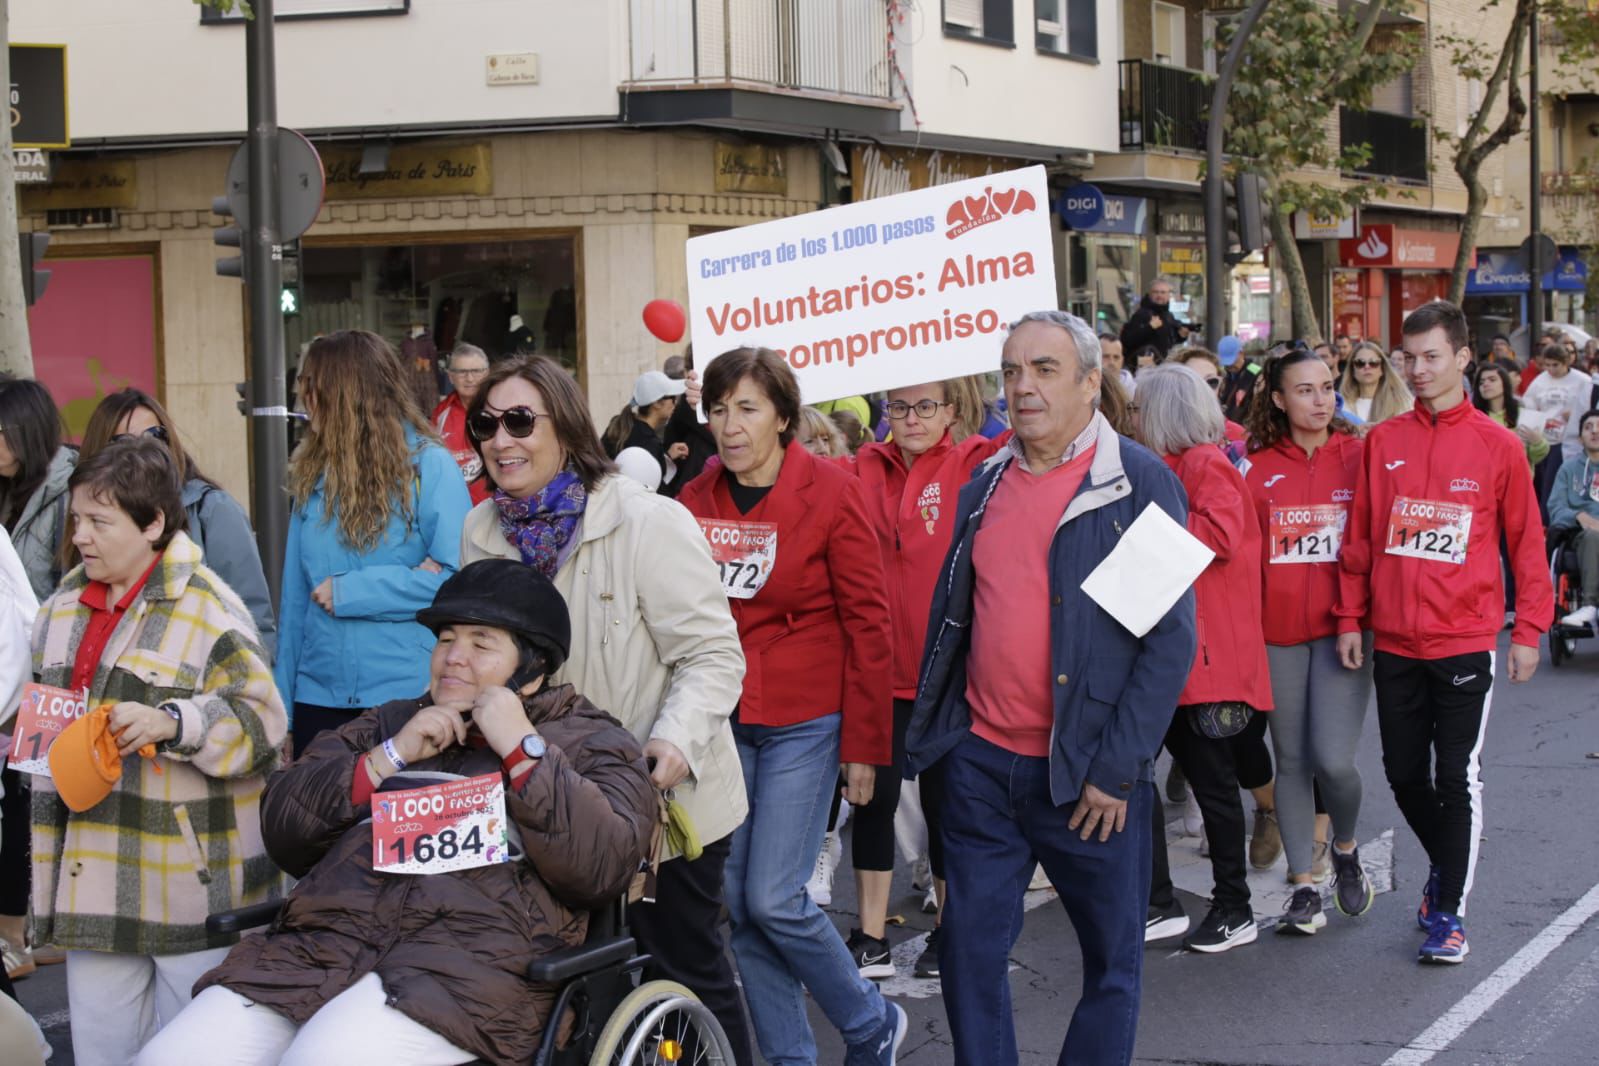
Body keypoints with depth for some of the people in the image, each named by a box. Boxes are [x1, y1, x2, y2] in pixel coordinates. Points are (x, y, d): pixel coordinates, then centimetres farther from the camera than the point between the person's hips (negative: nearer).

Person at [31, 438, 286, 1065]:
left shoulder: (208, 610, -11)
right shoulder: (63, 608, 13)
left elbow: (260, 719, -14)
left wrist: (172, 723, -26)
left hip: (190, 882, -7)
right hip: (91, 876, 7)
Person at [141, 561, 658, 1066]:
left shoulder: (589, 742, 18)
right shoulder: (391, 721, 30)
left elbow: (605, 863, -3)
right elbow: (282, 828, 17)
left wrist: (522, 747, -3)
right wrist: (390, 756, 6)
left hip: (472, 957, -5)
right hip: (319, 945, 5)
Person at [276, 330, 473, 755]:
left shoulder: (429, 465, -5)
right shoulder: (313, 475, 11)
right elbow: (294, 598, 12)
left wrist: (349, 591, -12)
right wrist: (282, 704, 8)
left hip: (407, 697, -5)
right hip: (318, 697, 5)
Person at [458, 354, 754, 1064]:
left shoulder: (649, 523, -16)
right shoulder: (483, 531, 3)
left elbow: (712, 653, -16)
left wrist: (677, 742, -31)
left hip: (663, 798, -5)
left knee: (685, 972, 3)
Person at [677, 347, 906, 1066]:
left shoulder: (829, 491, -8)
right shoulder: (695, 502, 4)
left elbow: (867, 622, -6)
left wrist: (864, 744, -8)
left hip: (805, 723, -4)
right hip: (722, 724, 5)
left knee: (773, 899, -9)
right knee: (738, 903, 4)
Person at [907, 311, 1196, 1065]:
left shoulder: (1140, 484, -8)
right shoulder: (984, 487, 10)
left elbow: (1172, 637, -11)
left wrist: (1116, 770, -15)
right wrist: (928, 730, 11)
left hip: (1090, 773, -4)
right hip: (980, 762, 5)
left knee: (1112, 960, 6)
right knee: (969, 948, 7)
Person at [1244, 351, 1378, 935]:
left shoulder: (1358, 458, 1)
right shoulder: (1257, 468, 4)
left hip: (1342, 629, -2)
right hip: (1278, 634, 2)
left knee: (1333, 759, -12)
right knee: (1292, 761, 7)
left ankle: (1345, 849, 18)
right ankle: (1304, 888, 16)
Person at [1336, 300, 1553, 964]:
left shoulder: (1498, 447, -3)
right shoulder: (1383, 442, 4)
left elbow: (1526, 543, 1)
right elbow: (1360, 536, 7)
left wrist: (1529, 630, -2)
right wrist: (1350, 617, 4)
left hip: (1465, 642, -3)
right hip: (1394, 642, 3)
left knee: (1458, 778, -3)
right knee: (1405, 774, 11)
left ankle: (1449, 912, 7)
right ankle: (1446, 865, 36)